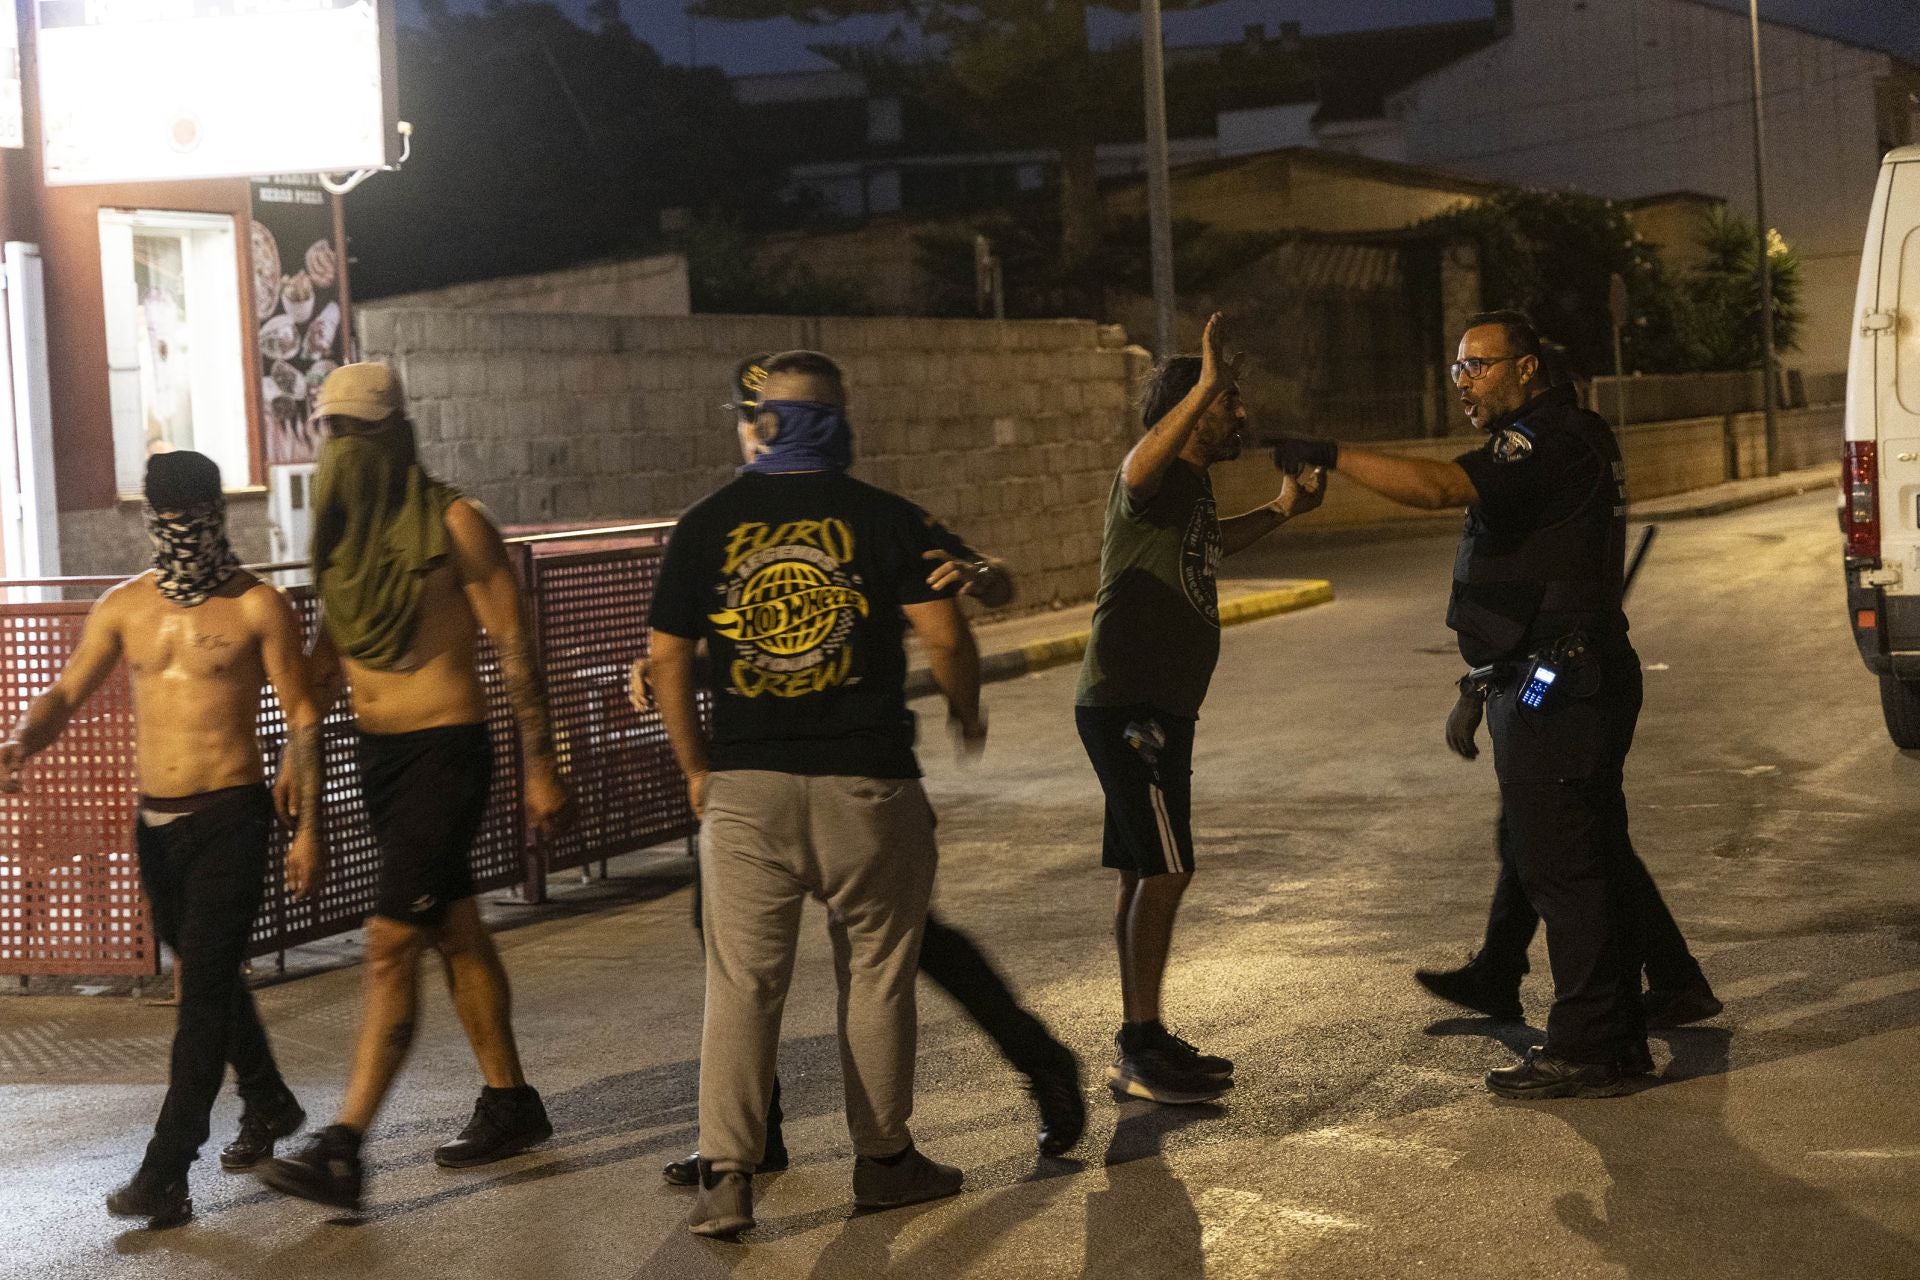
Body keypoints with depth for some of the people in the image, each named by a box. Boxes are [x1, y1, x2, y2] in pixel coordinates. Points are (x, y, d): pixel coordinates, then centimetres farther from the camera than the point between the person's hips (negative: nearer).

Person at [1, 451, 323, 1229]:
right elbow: (66, 694, 9)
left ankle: (167, 1172, -12)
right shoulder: (124, 607, 8)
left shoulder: (257, 607, -5)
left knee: (204, 989, -10)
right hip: (155, 819, 6)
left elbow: (302, 719, -4)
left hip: (230, 817, -6)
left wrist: (310, 827, -9)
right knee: (209, 979, 19)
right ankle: (268, 1106, 41)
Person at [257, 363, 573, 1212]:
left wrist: (541, 767, -11)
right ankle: (509, 1104, 28)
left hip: (444, 753, -8)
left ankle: (343, 1149, -16)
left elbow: (514, 647, -10)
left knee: (390, 943, -13)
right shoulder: (345, 534, 10)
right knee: (454, 933, 16)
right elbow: (329, 654, 20)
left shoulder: (452, 525, -11)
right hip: (380, 755, 8)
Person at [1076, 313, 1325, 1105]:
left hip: (1157, 708, 10)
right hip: (1129, 706, -10)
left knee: (1146, 877, 14)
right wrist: (1206, 384, -51)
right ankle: (1139, 1052, -7)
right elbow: (1142, 466, -42)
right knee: (1161, 873, -11)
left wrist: (1279, 512, 31)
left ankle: (1142, 1043, 21)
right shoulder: (1153, 473, -15)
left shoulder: (1192, 486, 15)